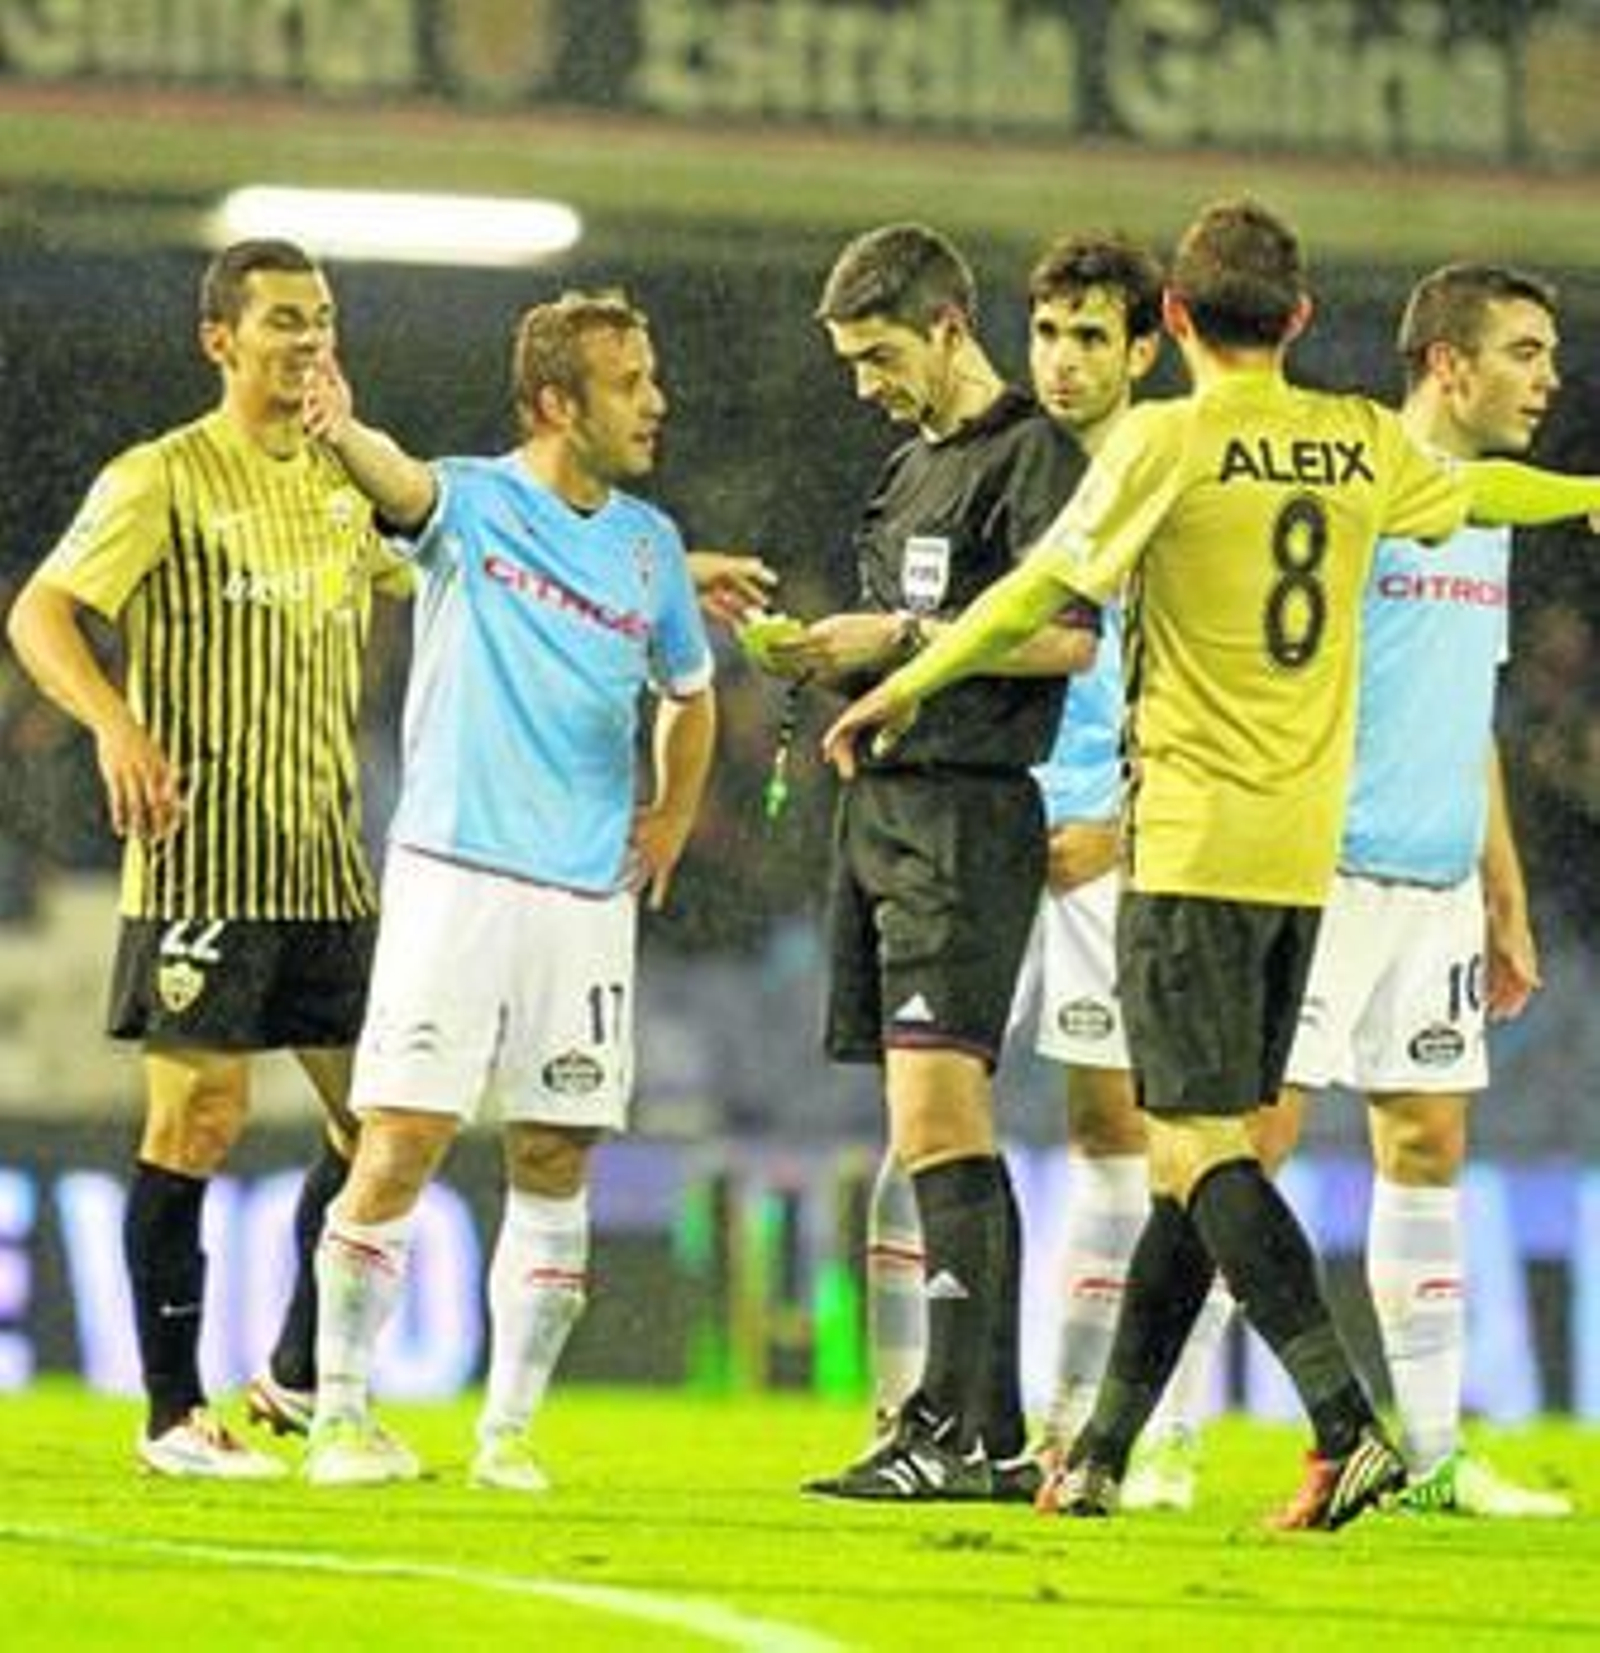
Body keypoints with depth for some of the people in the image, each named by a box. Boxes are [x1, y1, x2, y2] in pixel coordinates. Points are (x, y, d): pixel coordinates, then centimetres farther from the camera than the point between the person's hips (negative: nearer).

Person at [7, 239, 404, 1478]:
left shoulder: (347, 481, 14)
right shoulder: (163, 480, -5)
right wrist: (116, 723, -31)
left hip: (328, 863, 6)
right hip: (204, 854, -6)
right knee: (199, 1118, -5)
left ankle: (305, 1375, 19)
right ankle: (176, 1413, 1)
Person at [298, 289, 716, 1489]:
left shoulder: (648, 543, 11)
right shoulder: (471, 503, -3)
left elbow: (690, 694, 28)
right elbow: (398, 482, -27)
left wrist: (673, 815, 13)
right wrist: (343, 436, -50)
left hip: (588, 895, 4)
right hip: (455, 873, -4)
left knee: (556, 1165, 3)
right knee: (402, 1148, -8)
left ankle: (511, 1430, 10)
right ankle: (343, 1415, 0)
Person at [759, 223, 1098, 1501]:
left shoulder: (1032, 456, -7)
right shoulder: (912, 468, 20)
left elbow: (1068, 638, -16)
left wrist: (899, 638, -14)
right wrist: (829, 658, 6)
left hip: (968, 811, -9)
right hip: (884, 806, 9)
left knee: (938, 1114, -16)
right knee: (937, 1131, 8)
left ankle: (970, 1431, -18)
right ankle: (980, 1427, 10)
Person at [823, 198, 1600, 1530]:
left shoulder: (1169, 442, -8)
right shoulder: (1365, 446, 9)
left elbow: (1041, 593, -5)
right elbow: (1471, 490, 29)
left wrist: (902, 687, 9)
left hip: (1193, 843, -6)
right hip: (1305, 854, 6)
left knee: (1202, 1148, -8)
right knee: (1203, 1150, 10)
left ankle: (1348, 1424, -23)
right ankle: (1102, 1456, 14)